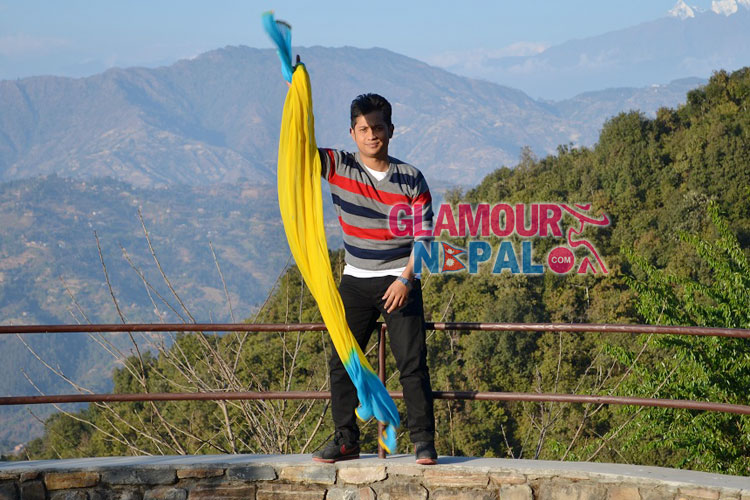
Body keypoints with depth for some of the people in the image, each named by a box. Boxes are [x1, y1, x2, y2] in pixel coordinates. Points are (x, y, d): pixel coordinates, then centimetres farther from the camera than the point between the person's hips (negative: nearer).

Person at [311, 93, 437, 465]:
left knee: (412, 362, -7)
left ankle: (423, 441, -1)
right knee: (342, 361, 2)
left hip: (399, 282, -2)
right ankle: (346, 440, 11)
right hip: (355, 281, 3)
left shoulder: (410, 179, -4)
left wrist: (406, 279, -14)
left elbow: (424, 234, -4)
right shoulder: (338, 167, -1)